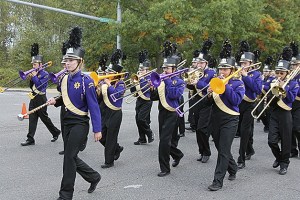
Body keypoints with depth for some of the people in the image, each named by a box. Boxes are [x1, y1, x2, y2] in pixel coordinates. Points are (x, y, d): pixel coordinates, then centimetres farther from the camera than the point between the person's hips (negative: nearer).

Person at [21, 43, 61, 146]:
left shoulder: (45, 74, -11)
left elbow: (40, 85, -21)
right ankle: (30, 139, 3)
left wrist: (34, 77, -16)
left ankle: (56, 132, 24)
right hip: (33, 98, 7)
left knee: (44, 117, 4)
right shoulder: (35, 73, 11)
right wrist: (31, 78, 0)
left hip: (40, 99, -7)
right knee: (32, 118, 3)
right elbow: (32, 86, 15)